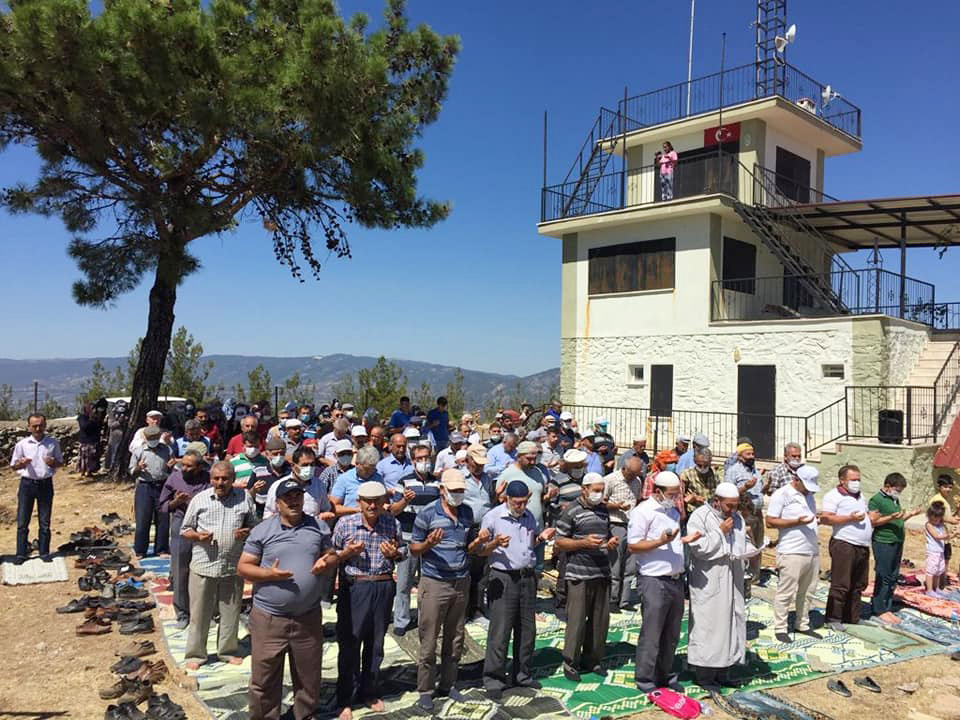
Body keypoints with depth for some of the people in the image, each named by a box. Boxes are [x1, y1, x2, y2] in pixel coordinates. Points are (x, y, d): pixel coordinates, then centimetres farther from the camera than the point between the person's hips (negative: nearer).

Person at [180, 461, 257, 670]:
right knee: (199, 613, 6)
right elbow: (185, 529, 7)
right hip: (203, 565, -1)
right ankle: (195, 654, 21)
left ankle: (228, 651, 28)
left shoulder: (244, 498, 2)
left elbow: (254, 526, 12)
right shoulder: (199, 499, 0)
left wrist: (247, 532, -11)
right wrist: (197, 536, -14)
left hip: (233, 566, 1)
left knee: (231, 612, 12)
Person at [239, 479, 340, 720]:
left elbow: (332, 556, 13)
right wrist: (269, 574, -19)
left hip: (308, 617, 2)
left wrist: (326, 563, -11)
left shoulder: (317, 527, 4)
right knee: (264, 679, 6)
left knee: (309, 676, 15)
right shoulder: (262, 530, -3)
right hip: (269, 618, -2)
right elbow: (243, 567, -2)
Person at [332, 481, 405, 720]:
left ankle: (370, 693, 32)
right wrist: (348, 552, -15)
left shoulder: (392, 524, 0)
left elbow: (403, 551, 14)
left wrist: (395, 553, -8)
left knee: (376, 643, 14)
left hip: (384, 587, 2)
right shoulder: (345, 524, -5)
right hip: (354, 588, -2)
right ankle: (345, 700, 19)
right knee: (349, 644, 4)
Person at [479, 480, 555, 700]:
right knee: (500, 632, -3)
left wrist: (541, 537, 3)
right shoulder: (492, 517, -7)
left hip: (528, 577, 6)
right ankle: (494, 680, 7)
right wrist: (495, 544, -24)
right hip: (504, 578, -6)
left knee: (527, 630, 12)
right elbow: (481, 551, -4)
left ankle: (522, 675, 27)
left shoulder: (529, 517, 10)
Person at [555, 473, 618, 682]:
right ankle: (570, 662, 12)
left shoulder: (604, 510, 14)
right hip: (579, 575, -6)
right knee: (577, 620, -2)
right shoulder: (571, 511, -6)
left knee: (600, 619, 10)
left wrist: (610, 543, 5)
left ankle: (592, 659, 25)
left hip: (602, 573, 6)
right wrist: (584, 542, -18)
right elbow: (558, 542, -7)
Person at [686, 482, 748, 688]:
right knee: (707, 626, -3)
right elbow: (697, 548, -18)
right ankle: (704, 676, 9)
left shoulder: (737, 518, 11)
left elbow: (744, 542, 20)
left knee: (731, 623, 11)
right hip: (708, 584, -7)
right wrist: (720, 532, -17)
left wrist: (750, 550, -2)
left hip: (732, 582, 7)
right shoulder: (700, 516, -11)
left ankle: (722, 673, 23)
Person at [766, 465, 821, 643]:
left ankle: (802, 624, 25)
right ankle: (780, 628, 6)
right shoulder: (782, 494, -8)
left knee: (807, 592, 12)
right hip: (792, 553, -7)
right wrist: (797, 522, -19)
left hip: (812, 551, 7)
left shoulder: (809, 495, 16)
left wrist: (818, 517, 9)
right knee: (785, 593, -2)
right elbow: (770, 522, -11)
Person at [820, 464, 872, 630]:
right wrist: (850, 518, -21)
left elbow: (867, 514, 35)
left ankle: (852, 617, 23)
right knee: (841, 585, -6)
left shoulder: (860, 496, 21)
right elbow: (825, 518, -16)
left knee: (858, 585, 12)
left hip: (862, 546, 8)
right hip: (844, 544, -8)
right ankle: (833, 618, 1)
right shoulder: (834, 496, -6)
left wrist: (871, 516, 11)